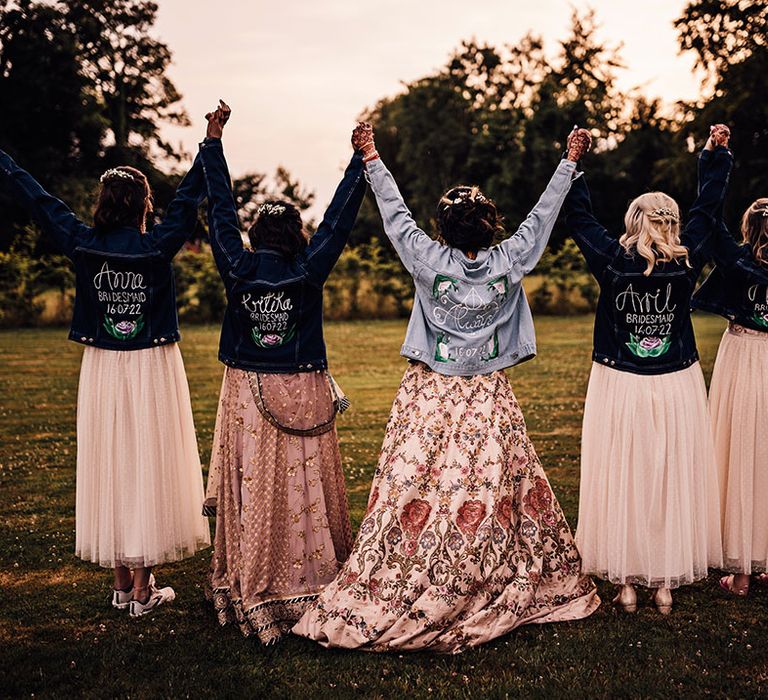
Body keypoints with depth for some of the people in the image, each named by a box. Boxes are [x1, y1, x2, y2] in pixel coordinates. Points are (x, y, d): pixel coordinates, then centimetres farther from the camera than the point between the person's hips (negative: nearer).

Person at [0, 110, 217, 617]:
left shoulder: (83, 245, -4)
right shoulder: (158, 247, -12)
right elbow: (189, 197, -4)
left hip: (102, 368, 3)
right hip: (153, 368, -3)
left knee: (109, 467, 11)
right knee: (149, 466, 3)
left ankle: (123, 582, 21)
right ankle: (142, 589, 9)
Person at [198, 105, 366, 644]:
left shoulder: (237, 270, -4)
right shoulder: (308, 271, -9)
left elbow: (222, 209, 5)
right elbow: (340, 217, -3)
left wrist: (213, 140, 14)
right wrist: (362, 157, 4)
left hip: (246, 394, 2)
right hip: (302, 395, -2)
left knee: (251, 493, 7)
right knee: (305, 490, 6)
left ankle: (250, 595, 15)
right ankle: (310, 588, 15)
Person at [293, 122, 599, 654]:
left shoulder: (430, 260, -10)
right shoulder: (508, 263, -7)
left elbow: (397, 214, 0)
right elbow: (542, 216, 4)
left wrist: (372, 160, 10)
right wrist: (571, 162, 15)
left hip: (430, 395, -1)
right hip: (488, 397, 2)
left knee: (413, 488, 0)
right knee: (497, 487, 9)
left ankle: (385, 604, 6)